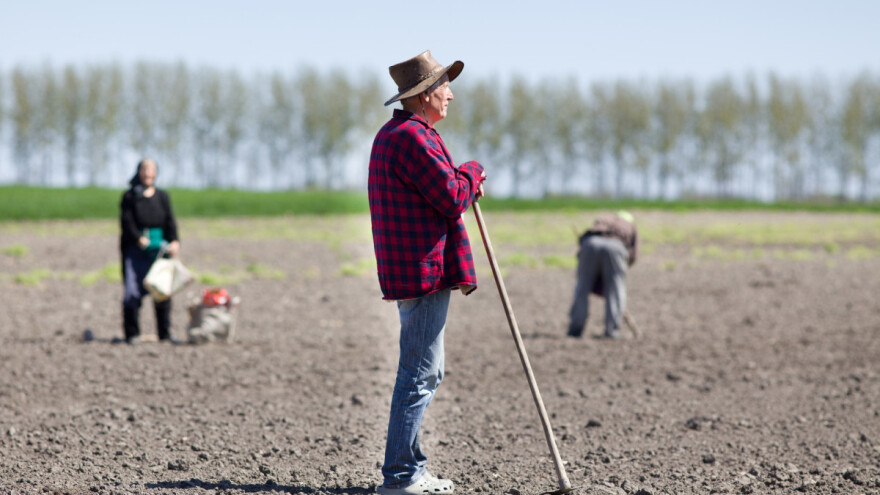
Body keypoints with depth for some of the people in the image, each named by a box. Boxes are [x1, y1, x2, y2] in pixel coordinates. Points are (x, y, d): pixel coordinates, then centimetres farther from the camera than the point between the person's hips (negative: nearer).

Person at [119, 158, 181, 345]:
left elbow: (170, 221, 5)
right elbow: (127, 221, -3)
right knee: (133, 291, -8)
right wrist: (138, 238, -18)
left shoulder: (162, 196, 13)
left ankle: (165, 334, 9)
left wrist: (174, 241, -11)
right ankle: (132, 334, -2)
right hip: (135, 248, -3)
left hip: (159, 248, 3)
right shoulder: (130, 196, 5)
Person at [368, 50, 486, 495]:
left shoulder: (390, 135, 19)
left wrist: (462, 183, 13)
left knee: (425, 372, 17)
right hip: (425, 273, -11)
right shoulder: (413, 137, -17)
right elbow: (453, 199, -18)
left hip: (407, 270, 11)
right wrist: (472, 172, 0)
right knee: (419, 375, -8)